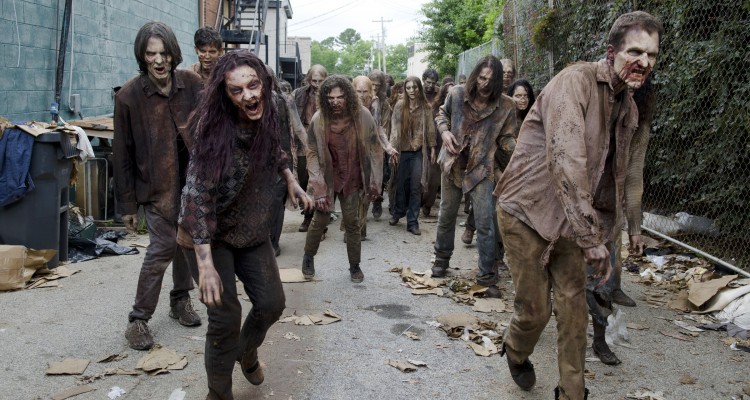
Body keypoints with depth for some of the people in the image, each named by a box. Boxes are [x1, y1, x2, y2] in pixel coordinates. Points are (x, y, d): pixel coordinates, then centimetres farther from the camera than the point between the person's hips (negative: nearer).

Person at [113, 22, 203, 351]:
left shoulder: (192, 84, -5)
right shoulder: (129, 96, -12)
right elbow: (123, 154, -6)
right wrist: (127, 203, -5)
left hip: (192, 178, 4)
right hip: (156, 185, -3)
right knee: (162, 247, -7)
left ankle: (180, 300, 33)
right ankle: (139, 318, 7)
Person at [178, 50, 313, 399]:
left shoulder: (267, 118, -9)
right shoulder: (215, 130, -28)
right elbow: (197, 195, -31)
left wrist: (291, 180, -1)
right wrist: (206, 263, -36)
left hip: (253, 231, 6)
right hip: (211, 235, -6)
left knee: (272, 302, 9)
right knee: (225, 317, -8)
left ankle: (246, 352, 41)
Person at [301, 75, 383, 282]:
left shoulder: (363, 116, -14)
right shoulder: (318, 119, -15)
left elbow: (375, 150, -5)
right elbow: (313, 154, -10)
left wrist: (374, 183, -4)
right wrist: (318, 188, -14)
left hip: (353, 179, 1)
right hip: (327, 178, 0)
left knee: (352, 222, 5)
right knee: (320, 220, 3)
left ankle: (355, 265, 24)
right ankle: (308, 257, 29)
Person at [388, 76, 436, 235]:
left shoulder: (425, 107, 1)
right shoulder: (399, 106, -1)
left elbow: (430, 129, 5)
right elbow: (394, 127, -3)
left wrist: (432, 148, 2)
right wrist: (392, 147, -11)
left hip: (419, 151, 0)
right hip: (402, 150, 0)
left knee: (416, 187, -1)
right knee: (401, 184, 11)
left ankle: (412, 221, 5)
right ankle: (398, 212, 34)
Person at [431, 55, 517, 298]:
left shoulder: (505, 106, -12)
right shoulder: (457, 94, -8)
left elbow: (507, 138, -3)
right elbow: (442, 115, 11)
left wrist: (517, 149, -22)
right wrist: (444, 131, -8)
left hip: (482, 169, -2)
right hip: (453, 164, 2)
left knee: (485, 224, -5)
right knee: (446, 216, 17)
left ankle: (487, 277, 7)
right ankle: (442, 258, 41)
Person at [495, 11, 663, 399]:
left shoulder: (629, 108, 7)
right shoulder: (576, 81, -19)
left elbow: (614, 175, 17)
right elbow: (566, 158, -30)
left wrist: (603, 232, 14)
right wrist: (590, 236, -32)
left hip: (569, 220, 7)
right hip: (527, 211, -7)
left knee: (574, 305, 6)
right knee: (534, 309, 1)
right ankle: (515, 351, 35)